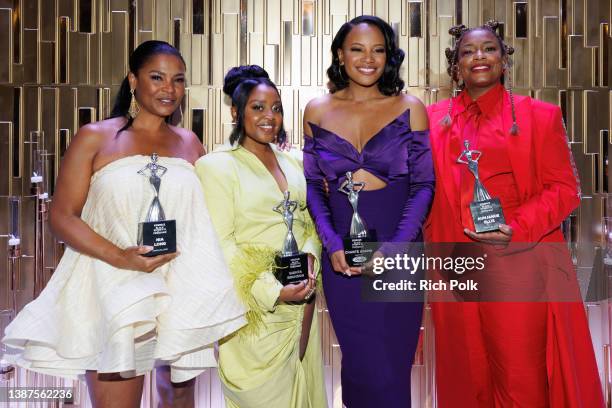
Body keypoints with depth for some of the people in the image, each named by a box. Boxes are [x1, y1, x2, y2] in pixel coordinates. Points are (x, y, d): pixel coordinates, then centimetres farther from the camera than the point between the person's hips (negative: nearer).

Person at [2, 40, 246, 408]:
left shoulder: (189, 143, 10)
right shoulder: (95, 137, -1)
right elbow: (62, 217, -5)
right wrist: (121, 257, -19)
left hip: (183, 291, 4)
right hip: (113, 288, -3)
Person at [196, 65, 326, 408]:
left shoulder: (294, 162, 10)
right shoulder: (217, 166, -8)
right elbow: (219, 245, -13)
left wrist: (310, 255, -6)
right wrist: (274, 292, -18)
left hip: (302, 299, 6)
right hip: (255, 307, -5)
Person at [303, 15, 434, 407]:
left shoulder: (409, 108, -1)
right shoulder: (318, 112, 4)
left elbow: (424, 184, -3)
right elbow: (313, 186, 5)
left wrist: (395, 246, -14)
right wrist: (332, 243, -9)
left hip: (398, 249, -1)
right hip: (341, 253, 1)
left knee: (392, 362, 7)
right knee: (358, 360, 10)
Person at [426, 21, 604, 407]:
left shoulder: (539, 115, 3)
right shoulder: (435, 118, 10)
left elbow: (564, 188, -1)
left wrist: (517, 228, -15)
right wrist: (434, 245, 2)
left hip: (520, 264, -2)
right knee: (468, 375, 13)